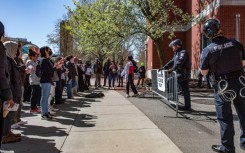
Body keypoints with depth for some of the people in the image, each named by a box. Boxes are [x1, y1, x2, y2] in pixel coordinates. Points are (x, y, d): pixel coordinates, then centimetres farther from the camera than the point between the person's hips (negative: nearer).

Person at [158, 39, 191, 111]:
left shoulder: (183, 52, -11)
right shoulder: (177, 53, 20)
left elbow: (180, 62, -27)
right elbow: (172, 61, 23)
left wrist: (172, 69, -37)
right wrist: (164, 67, 14)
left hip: (183, 74, -9)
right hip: (180, 74, 9)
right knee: (185, 91, 10)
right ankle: (187, 106, 16)